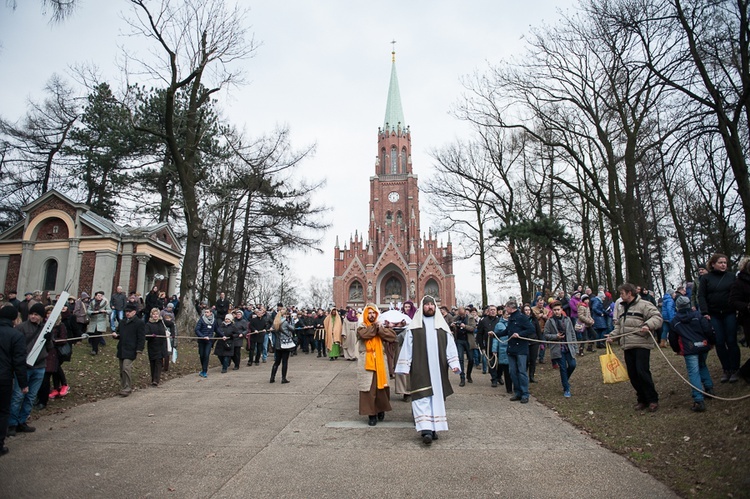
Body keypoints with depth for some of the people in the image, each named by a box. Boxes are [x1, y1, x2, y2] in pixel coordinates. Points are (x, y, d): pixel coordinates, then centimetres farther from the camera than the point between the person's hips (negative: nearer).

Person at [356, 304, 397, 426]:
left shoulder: (381, 326, 10)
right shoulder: (361, 327, 4)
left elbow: (392, 336, -7)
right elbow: (364, 334, -21)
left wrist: (379, 329, -12)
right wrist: (376, 327, -9)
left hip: (380, 361, 2)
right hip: (366, 363, -2)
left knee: (381, 387, 7)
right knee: (369, 388, -1)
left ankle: (381, 409, 29)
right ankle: (371, 413, 10)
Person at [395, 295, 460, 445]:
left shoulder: (442, 325, 9)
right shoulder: (414, 325, 3)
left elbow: (450, 346, 5)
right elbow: (407, 346, 1)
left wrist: (454, 364, -5)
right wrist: (405, 367, -4)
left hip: (438, 369, 3)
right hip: (420, 369, -3)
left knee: (437, 397, 7)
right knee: (422, 397, -9)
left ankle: (433, 428, 17)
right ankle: (426, 430, -12)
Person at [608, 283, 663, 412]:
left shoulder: (644, 304, -3)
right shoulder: (621, 308, 20)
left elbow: (657, 317, -14)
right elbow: (619, 326, 24)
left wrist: (648, 325, -31)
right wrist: (612, 335, 10)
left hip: (641, 344, -7)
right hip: (627, 346, 7)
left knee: (642, 371, -12)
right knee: (633, 374, 8)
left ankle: (653, 400, 4)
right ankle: (642, 399, 20)